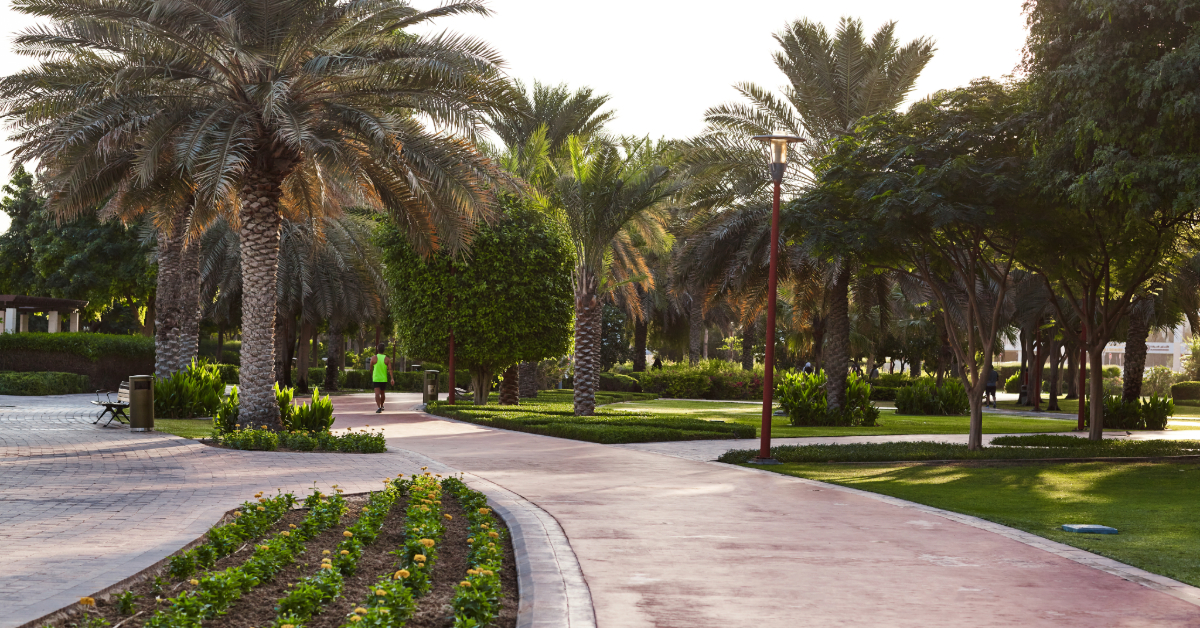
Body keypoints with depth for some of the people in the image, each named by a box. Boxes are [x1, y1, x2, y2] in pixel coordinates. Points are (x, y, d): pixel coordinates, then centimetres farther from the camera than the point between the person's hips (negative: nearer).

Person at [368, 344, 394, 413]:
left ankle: (379, 407, -28)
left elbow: (371, 368, 6)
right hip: (384, 379, 2)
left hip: (376, 379, -2)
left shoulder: (373, 358, -3)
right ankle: (382, 406, 37)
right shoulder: (387, 359, -1)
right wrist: (392, 378, -17)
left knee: (377, 393, -11)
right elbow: (390, 369, -11)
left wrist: (372, 375, 25)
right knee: (383, 393, 20)